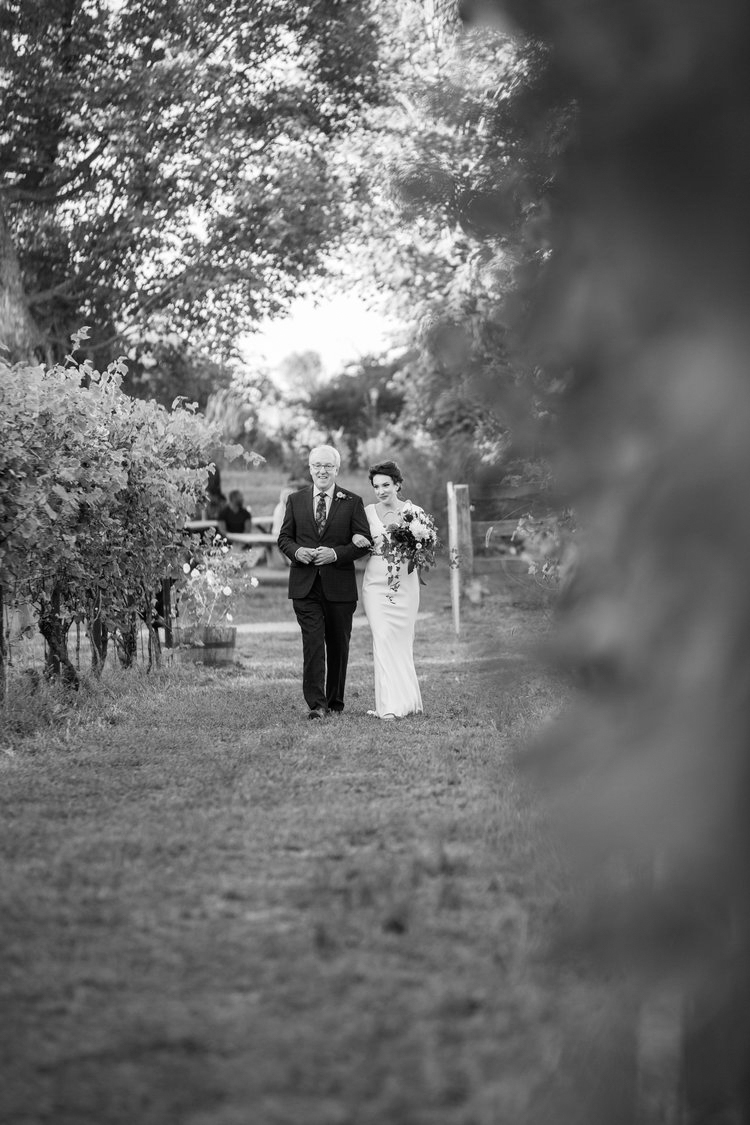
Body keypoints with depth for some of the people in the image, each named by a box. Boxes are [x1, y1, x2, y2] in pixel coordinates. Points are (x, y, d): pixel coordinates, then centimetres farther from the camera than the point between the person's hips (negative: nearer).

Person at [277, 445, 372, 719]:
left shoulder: (352, 502, 2)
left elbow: (365, 542, -2)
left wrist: (336, 554, -16)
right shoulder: (295, 500, 9)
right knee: (312, 643, -10)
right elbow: (284, 538, 11)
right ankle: (316, 704, -13)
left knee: (338, 645, 9)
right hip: (305, 585, 0)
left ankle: (335, 701, 23)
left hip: (339, 585, 0)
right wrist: (297, 551, -11)